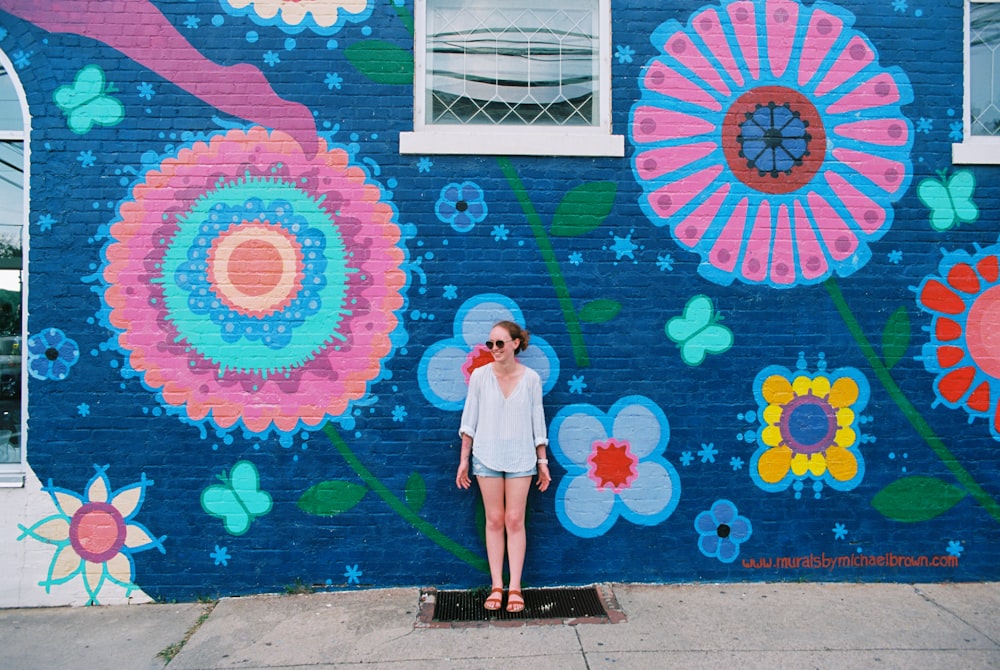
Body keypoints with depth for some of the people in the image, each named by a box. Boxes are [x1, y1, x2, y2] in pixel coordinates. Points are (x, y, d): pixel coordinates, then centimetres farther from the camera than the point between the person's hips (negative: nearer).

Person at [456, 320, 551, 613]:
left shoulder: (531, 378, -4)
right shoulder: (480, 375, -4)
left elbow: (537, 421, 2)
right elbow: (469, 419, 1)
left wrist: (543, 461, 4)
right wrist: (464, 460, 1)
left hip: (520, 457, 0)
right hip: (487, 455, 0)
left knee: (515, 520, 4)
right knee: (494, 520, 7)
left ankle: (514, 588, 12)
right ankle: (496, 586, 15)